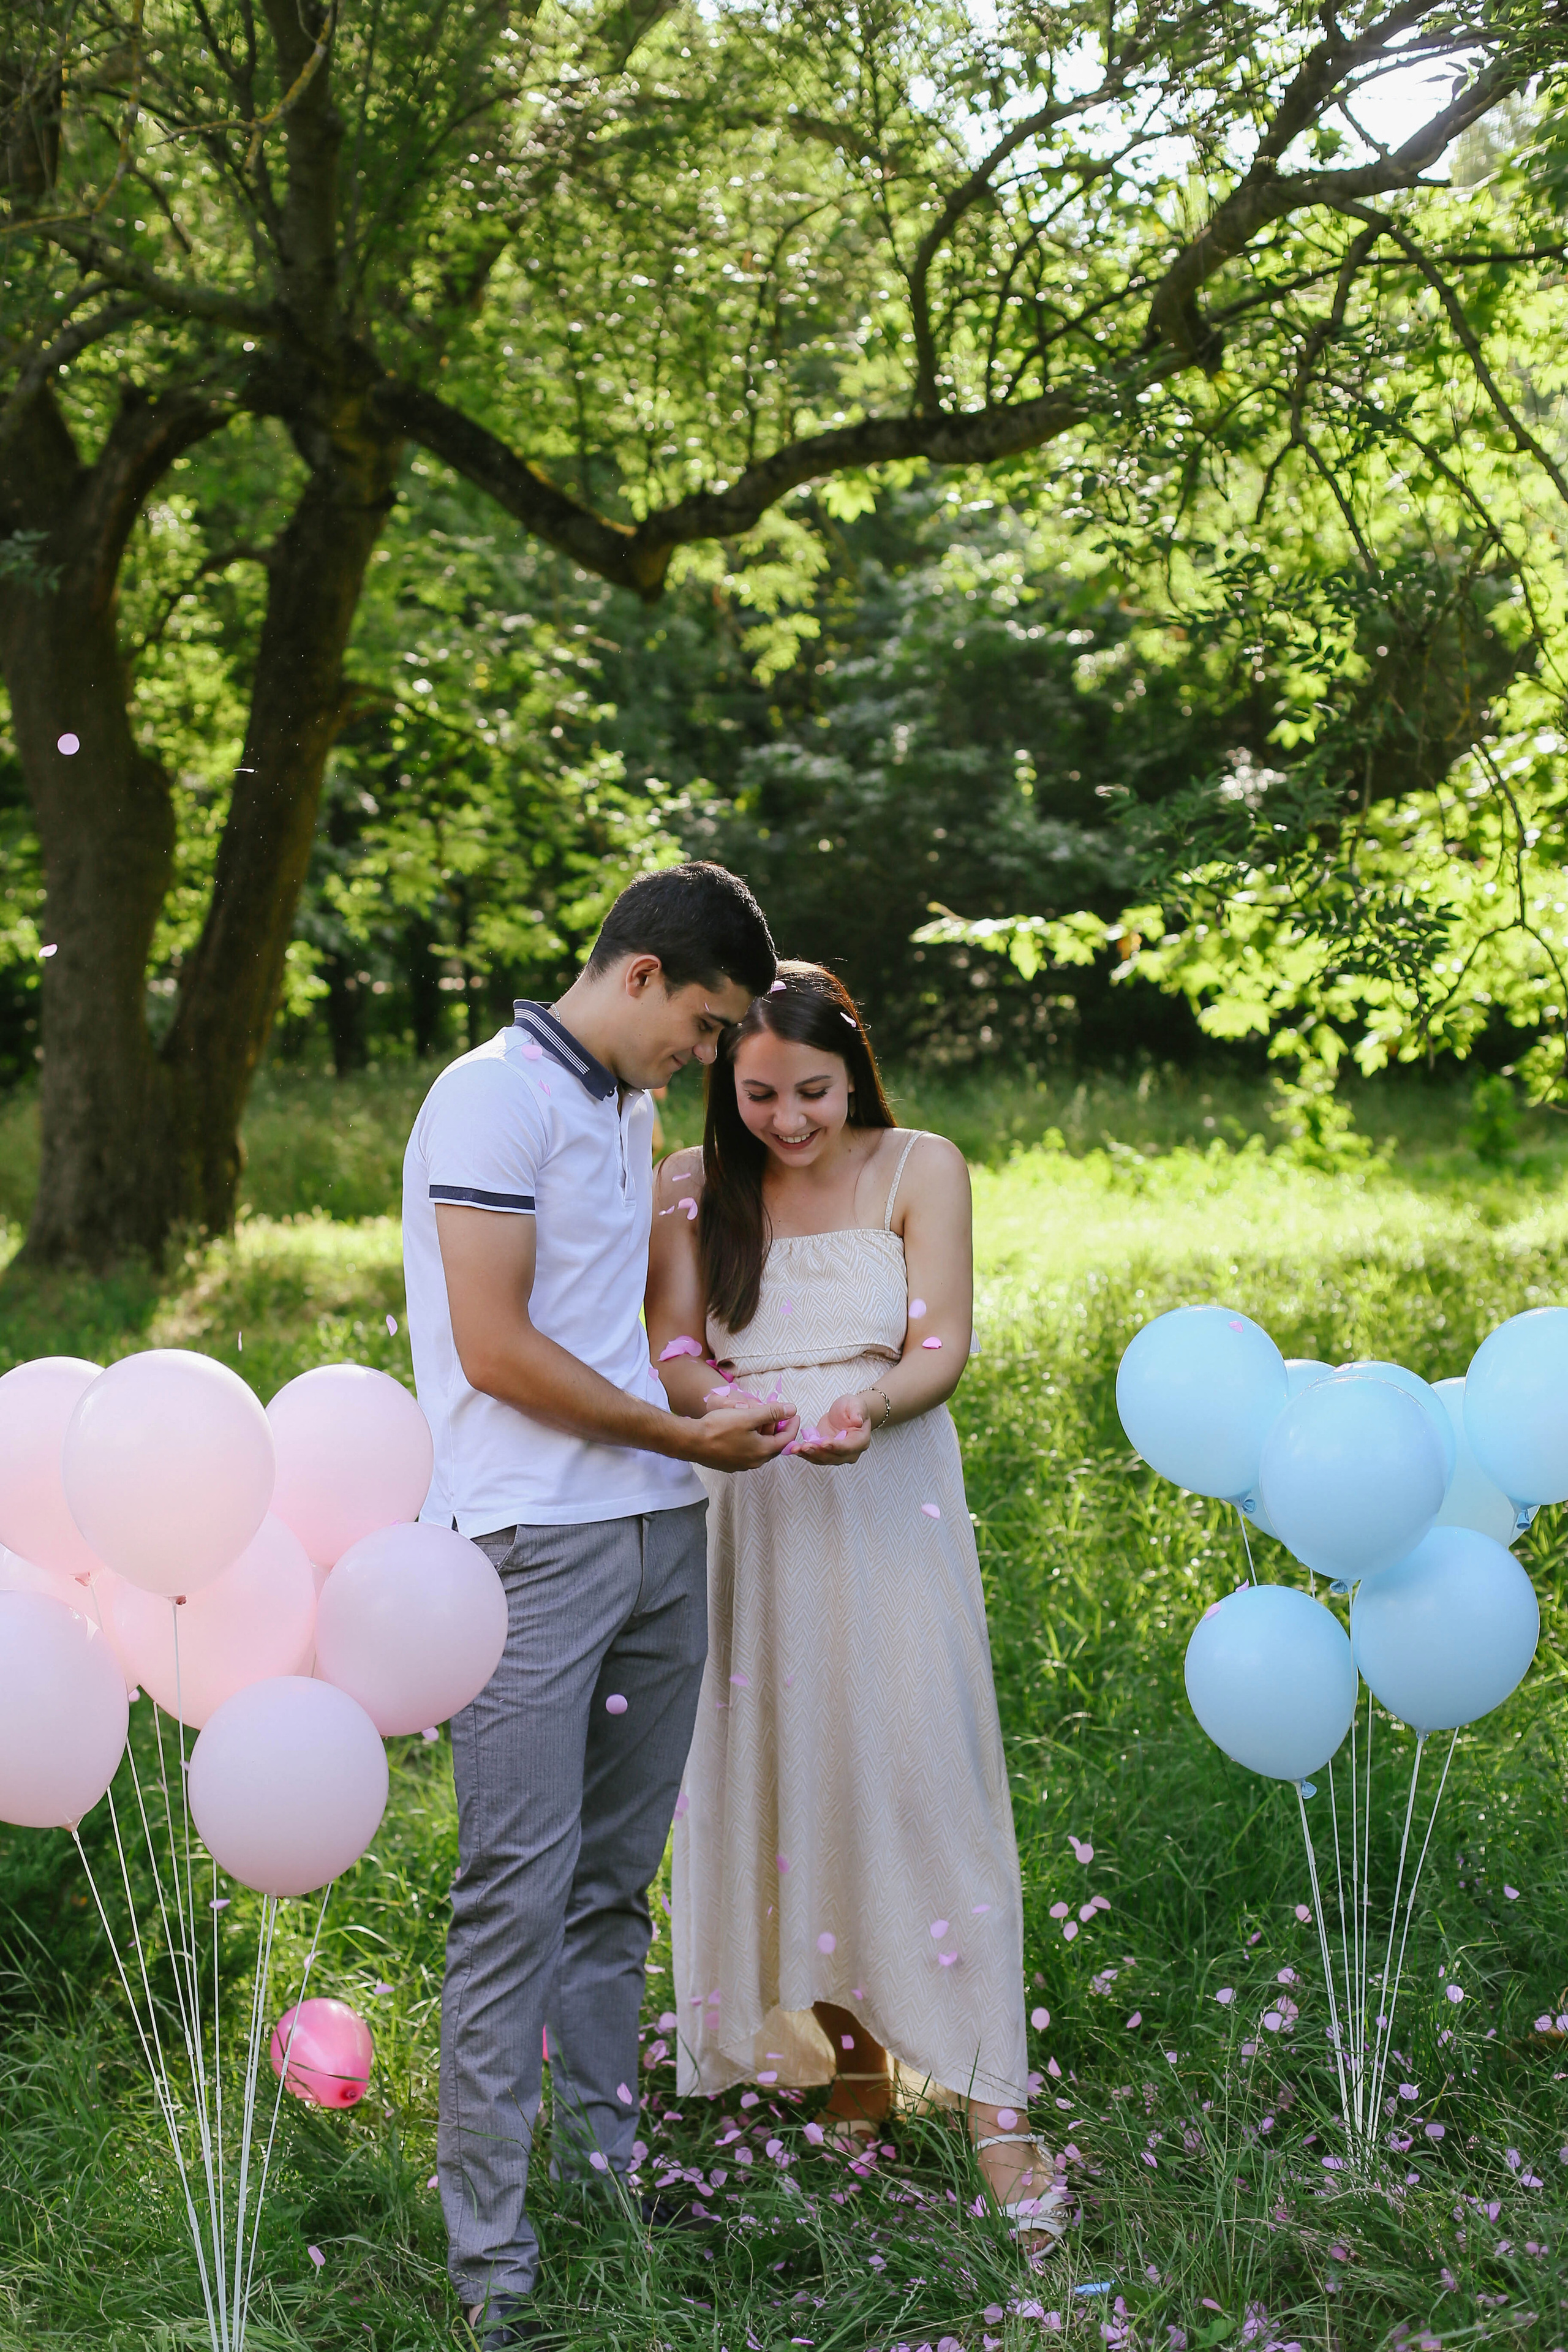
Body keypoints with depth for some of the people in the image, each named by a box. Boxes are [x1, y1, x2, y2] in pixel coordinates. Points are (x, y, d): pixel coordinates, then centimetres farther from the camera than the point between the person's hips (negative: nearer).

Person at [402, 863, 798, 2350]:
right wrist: (684, 1434, -7)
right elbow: (498, 1350, -15)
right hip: (536, 1545, -8)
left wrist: (719, 1402, 15)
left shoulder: (630, 1111, 19)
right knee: (518, 1891, -8)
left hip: (659, 1534, 8)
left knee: (614, 1881, 12)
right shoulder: (495, 1099, -9)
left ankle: (604, 2173, 21)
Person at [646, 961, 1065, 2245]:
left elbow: (943, 1349, -4)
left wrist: (867, 1407, -25)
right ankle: (851, 2065, 16)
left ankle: (991, 2103, -8)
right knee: (782, 1777, 2)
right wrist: (714, 1403, -21)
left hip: (889, 1504, -2)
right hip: (751, 1513, 2)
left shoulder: (918, 1169, 2)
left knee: (921, 1774, -8)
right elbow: (669, 1353, 2)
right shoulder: (696, 1189, 8)